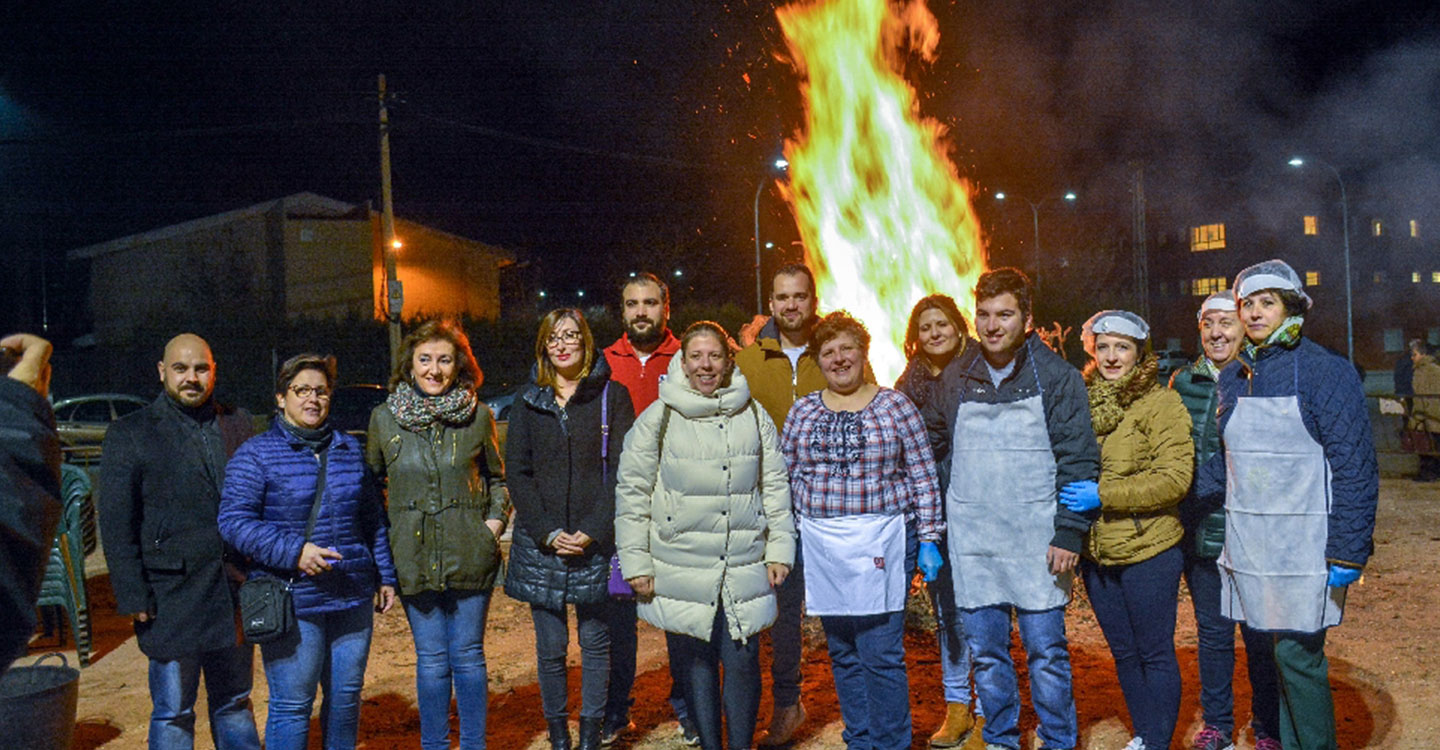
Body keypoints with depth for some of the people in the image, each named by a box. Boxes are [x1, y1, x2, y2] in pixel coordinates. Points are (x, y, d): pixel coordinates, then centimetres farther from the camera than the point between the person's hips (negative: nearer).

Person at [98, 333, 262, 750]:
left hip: (236, 592, 3)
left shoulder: (237, 426, 10)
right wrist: (133, 598, -7)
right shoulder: (129, 435, 0)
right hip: (171, 598, -3)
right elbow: (116, 525, -2)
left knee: (235, 705, 15)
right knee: (172, 715, 6)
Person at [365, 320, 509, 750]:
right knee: (431, 659, 9)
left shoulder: (478, 416, 1)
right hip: (414, 557, 0)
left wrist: (495, 519, 0)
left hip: (470, 554, 0)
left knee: (468, 654, 8)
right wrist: (383, 535, 4)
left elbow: (496, 477, 13)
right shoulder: (384, 417, 2)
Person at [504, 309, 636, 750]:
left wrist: (594, 532, -13)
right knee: (550, 647, 6)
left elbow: (621, 470, -3)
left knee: (595, 641, 6)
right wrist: (547, 532, -8)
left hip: (596, 543, -1)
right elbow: (517, 472, 4)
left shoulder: (612, 396, 3)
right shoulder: (528, 403, 9)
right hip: (540, 543, 2)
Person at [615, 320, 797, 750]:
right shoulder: (658, 418, 0)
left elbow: (775, 486, 11)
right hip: (680, 567, -1)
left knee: (743, 663, 2)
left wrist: (779, 550, 5)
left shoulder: (754, 417, 6)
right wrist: (636, 563, -2)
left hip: (744, 567, 1)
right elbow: (632, 493, 1)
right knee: (695, 662, 8)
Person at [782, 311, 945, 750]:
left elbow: (924, 479, 0)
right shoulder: (803, 411, 8)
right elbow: (784, 478, 12)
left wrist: (928, 540, -3)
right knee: (843, 653, 12)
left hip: (882, 544, -3)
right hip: (822, 547, 4)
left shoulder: (894, 406, 0)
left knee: (881, 654, -2)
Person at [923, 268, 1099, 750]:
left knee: (1046, 652, 5)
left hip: (1037, 543, -3)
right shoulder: (954, 380, 7)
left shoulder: (1058, 377, -2)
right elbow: (932, 451, 15)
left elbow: (1079, 462, -4)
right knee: (985, 654, 12)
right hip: (971, 543, 3)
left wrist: (1069, 534, -11)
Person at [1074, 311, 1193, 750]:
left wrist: (1103, 494, -22)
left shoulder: (1162, 404, -8)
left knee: (1155, 654, 6)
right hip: (1096, 552, 5)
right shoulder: (1082, 400, 6)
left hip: (1148, 551, -5)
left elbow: (1175, 478, -16)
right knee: (1123, 654, 18)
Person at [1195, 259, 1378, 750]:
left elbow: (1355, 466, -11)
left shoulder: (1324, 371, -7)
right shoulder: (1234, 377, 11)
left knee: (1298, 659, -3)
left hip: (1303, 548, -5)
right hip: (1249, 545, 5)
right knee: (1283, 655, 13)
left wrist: (1348, 551, -15)